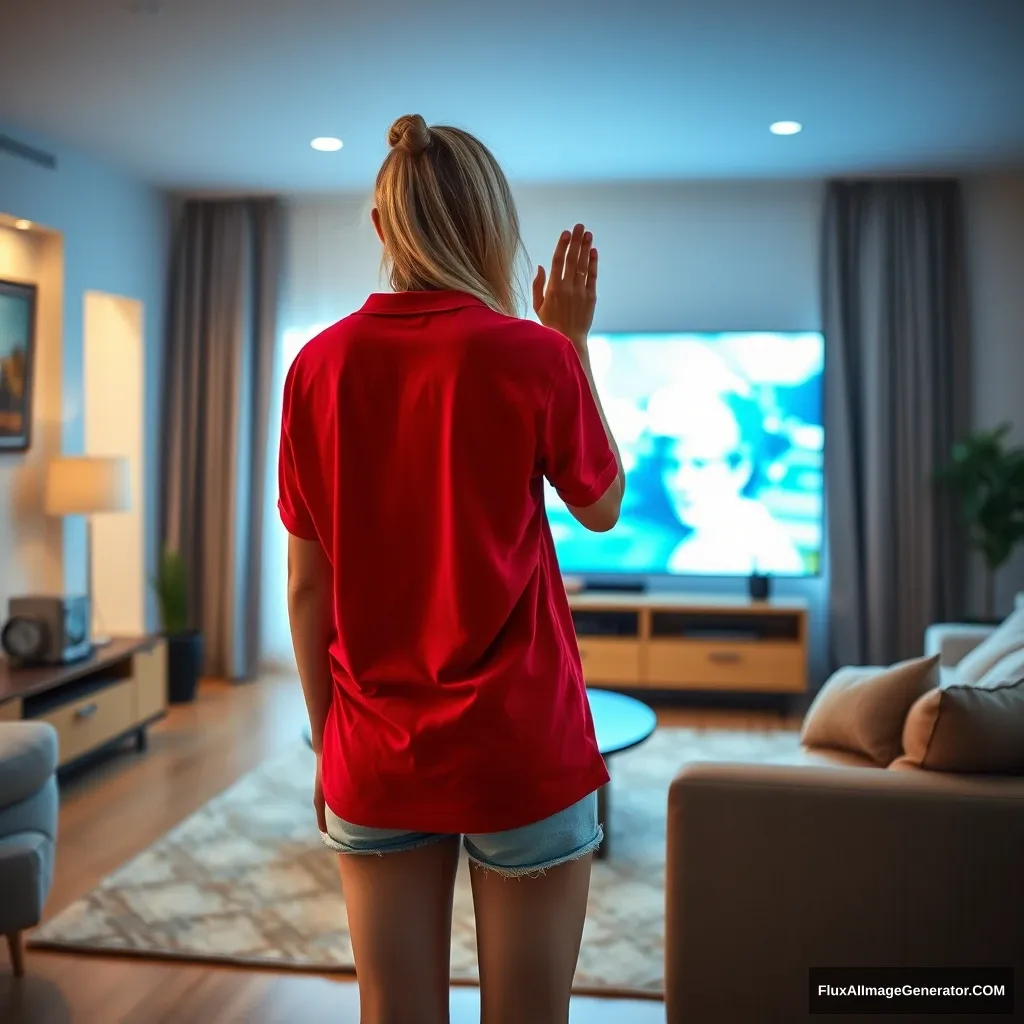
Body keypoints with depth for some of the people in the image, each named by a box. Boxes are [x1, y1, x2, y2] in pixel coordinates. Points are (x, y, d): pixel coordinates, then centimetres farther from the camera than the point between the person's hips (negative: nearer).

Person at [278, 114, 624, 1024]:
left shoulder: (319, 365, -2)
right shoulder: (534, 356, -11)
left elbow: (306, 585, 1)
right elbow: (603, 506, 6)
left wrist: (326, 741, 12)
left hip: (374, 756, 3)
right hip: (523, 749, -3)